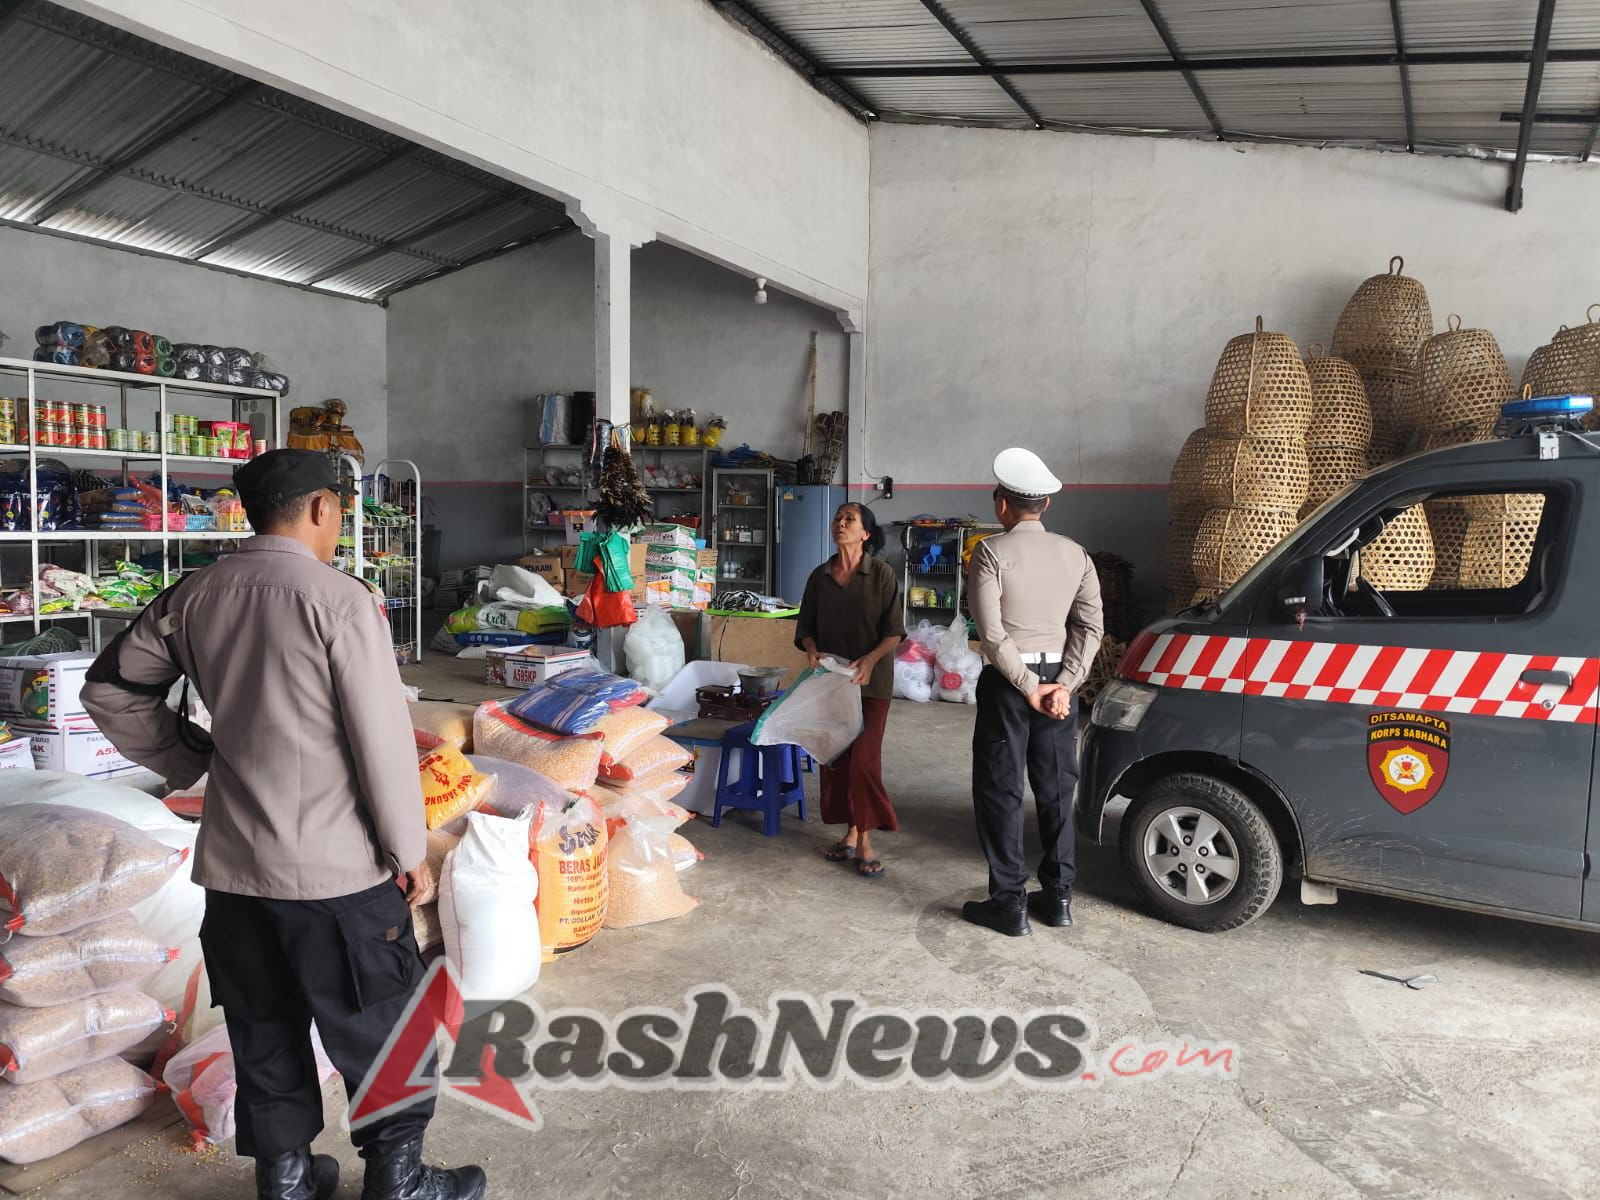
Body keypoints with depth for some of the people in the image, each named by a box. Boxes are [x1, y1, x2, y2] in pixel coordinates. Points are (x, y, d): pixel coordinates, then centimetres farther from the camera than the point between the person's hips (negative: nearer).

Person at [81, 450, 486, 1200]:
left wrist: (190, 759, 16)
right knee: (379, 1030, 11)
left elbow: (110, 691, 13)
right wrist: (409, 848, -6)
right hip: (337, 866, -6)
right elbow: (383, 737, -15)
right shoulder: (339, 598, -16)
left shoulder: (193, 596, 3)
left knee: (265, 1035, 19)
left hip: (233, 864, 6)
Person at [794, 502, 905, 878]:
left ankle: (865, 842, 1)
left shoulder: (881, 573, -6)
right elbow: (806, 626, 9)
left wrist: (870, 660, -23)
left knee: (864, 758, -8)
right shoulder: (819, 577, 6)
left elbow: (894, 631, -8)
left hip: (871, 681, -4)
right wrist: (811, 650, -12)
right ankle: (850, 834, 20)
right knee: (836, 756, 7)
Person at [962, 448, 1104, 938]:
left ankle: (1009, 903, 7)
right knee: (1055, 788, 13)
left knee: (1000, 791, 3)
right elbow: (1091, 626, -1)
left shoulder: (991, 552, -10)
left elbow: (991, 633, -17)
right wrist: (1063, 685, -5)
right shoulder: (1075, 554, 5)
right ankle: (1057, 896, 21)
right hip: (1056, 679, 5)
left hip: (1008, 681, -5)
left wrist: (1029, 688, -12)